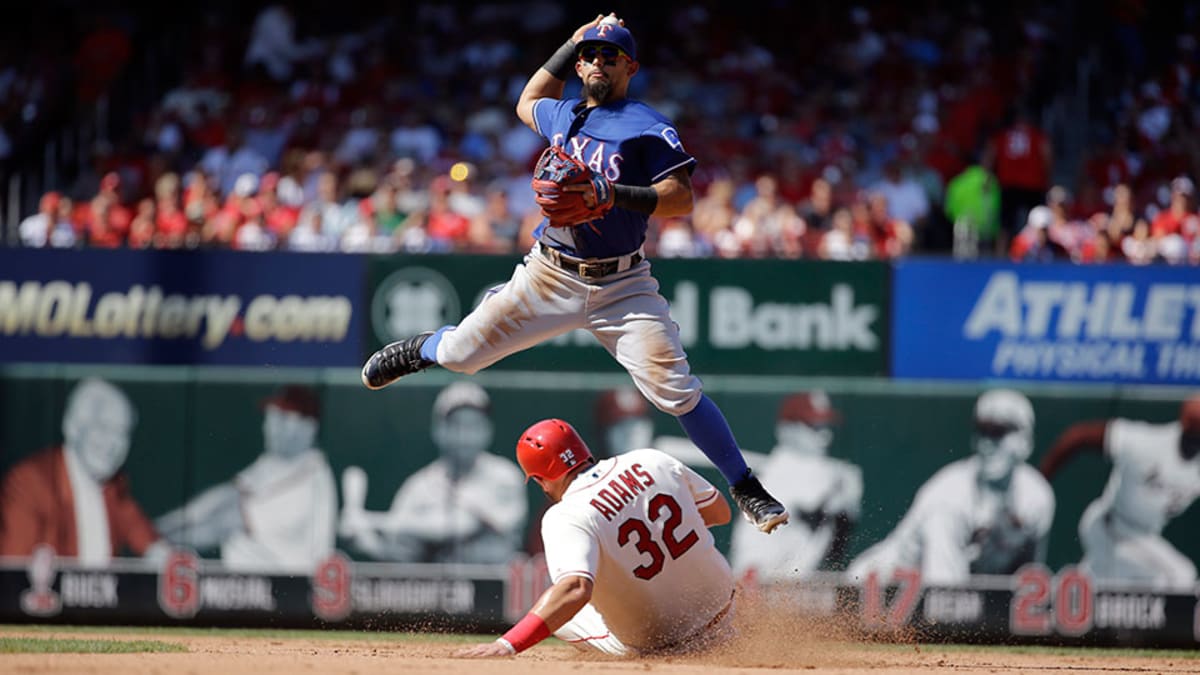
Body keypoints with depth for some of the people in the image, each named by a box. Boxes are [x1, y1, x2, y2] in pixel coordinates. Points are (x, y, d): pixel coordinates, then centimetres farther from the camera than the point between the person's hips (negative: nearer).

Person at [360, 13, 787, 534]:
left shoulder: (648, 128, -7)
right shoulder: (562, 115, 11)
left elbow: (681, 198, -15)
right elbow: (528, 103, 36)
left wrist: (615, 195, -28)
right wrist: (571, 45, 27)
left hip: (621, 287, -4)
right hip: (551, 276, 4)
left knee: (675, 391, -16)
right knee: (461, 354, 8)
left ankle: (748, 491, -7)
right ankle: (419, 351, 45)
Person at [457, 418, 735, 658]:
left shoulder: (568, 517, -24)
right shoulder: (649, 461, -6)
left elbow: (576, 589, -41)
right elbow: (720, 512, 7)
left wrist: (506, 645, -46)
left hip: (653, 642, -4)